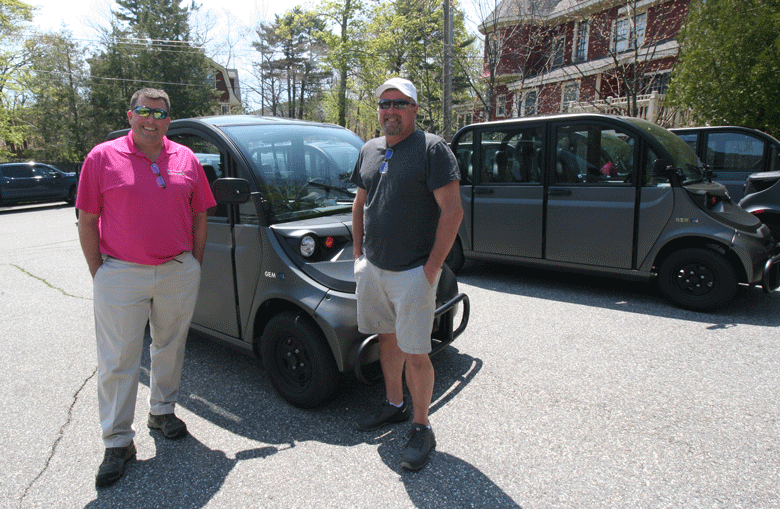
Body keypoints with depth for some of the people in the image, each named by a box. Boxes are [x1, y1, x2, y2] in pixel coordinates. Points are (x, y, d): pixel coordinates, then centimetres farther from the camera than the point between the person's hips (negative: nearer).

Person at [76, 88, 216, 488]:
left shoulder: (186, 159, 7)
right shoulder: (103, 157, 0)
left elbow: (199, 216, 10)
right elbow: (87, 221, 0)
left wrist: (194, 265, 6)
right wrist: (99, 273, -4)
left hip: (178, 272, 3)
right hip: (121, 275, -2)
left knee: (170, 346, 16)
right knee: (118, 360, 2)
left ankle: (162, 411, 37)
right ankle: (117, 442, 16)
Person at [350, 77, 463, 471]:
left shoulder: (431, 148, -9)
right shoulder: (369, 151, 13)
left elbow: (452, 210, -14)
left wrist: (432, 266, -17)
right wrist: (359, 252, 13)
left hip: (413, 272, -6)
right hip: (372, 268, 7)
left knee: (415, 353, -1)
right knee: (388, 338, 18)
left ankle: (421, 430, 16)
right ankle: (394, 404, 38)